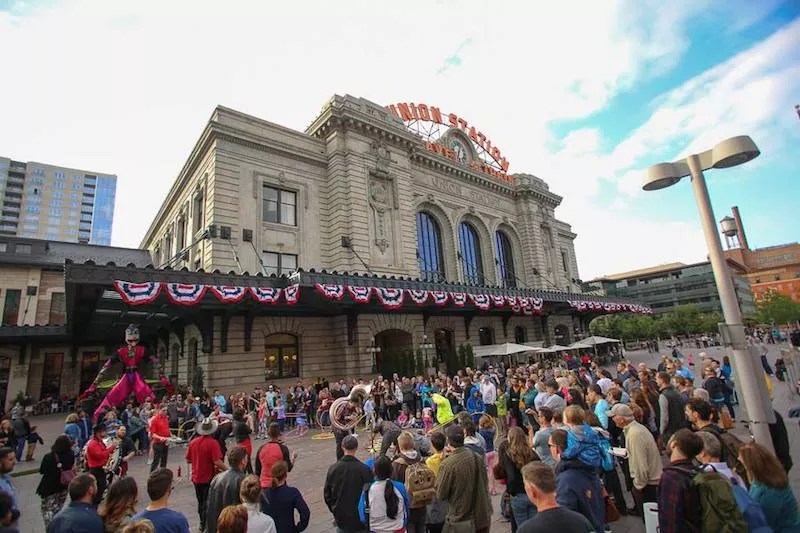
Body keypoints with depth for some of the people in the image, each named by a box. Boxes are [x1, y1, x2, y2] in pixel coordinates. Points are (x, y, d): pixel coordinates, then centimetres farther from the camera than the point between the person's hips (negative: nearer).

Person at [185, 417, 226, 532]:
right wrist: (227, 469, -11)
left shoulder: (193, 442, -5)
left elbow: (188, 460, 5)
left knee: (200, 502, 23)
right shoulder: (213, 443, -22)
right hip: (208, 478, -6)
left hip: (196, 478, 6)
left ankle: (202, 522, 38)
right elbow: (217, 462, -26)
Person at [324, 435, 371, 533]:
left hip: (340, 517, 3)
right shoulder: (364, 469, -21)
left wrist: (334, 510, 15)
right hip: (360, 517, -3)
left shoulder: (333, 468, -11)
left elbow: (327, 493, -1)